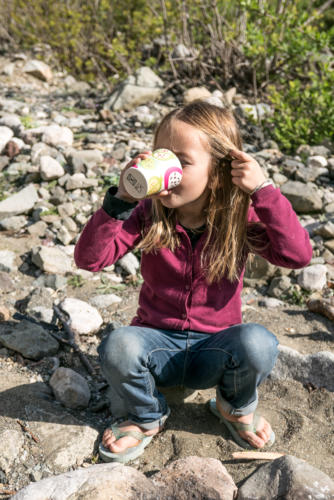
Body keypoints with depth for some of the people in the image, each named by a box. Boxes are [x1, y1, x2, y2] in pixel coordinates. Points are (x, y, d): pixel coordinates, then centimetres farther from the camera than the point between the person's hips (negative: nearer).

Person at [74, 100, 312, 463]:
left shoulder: (240, 217, -8)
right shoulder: (148, 214, -7)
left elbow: (298, 256, -22)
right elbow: (89, 259, -17)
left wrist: (263, 190, -27)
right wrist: (120, 199, -29)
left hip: (214, 347, 0)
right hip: (157, 341, 1)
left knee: (258, 343, -32)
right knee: (116, 346, -32)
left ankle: (236, 407, 6)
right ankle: (143, 418, 4)